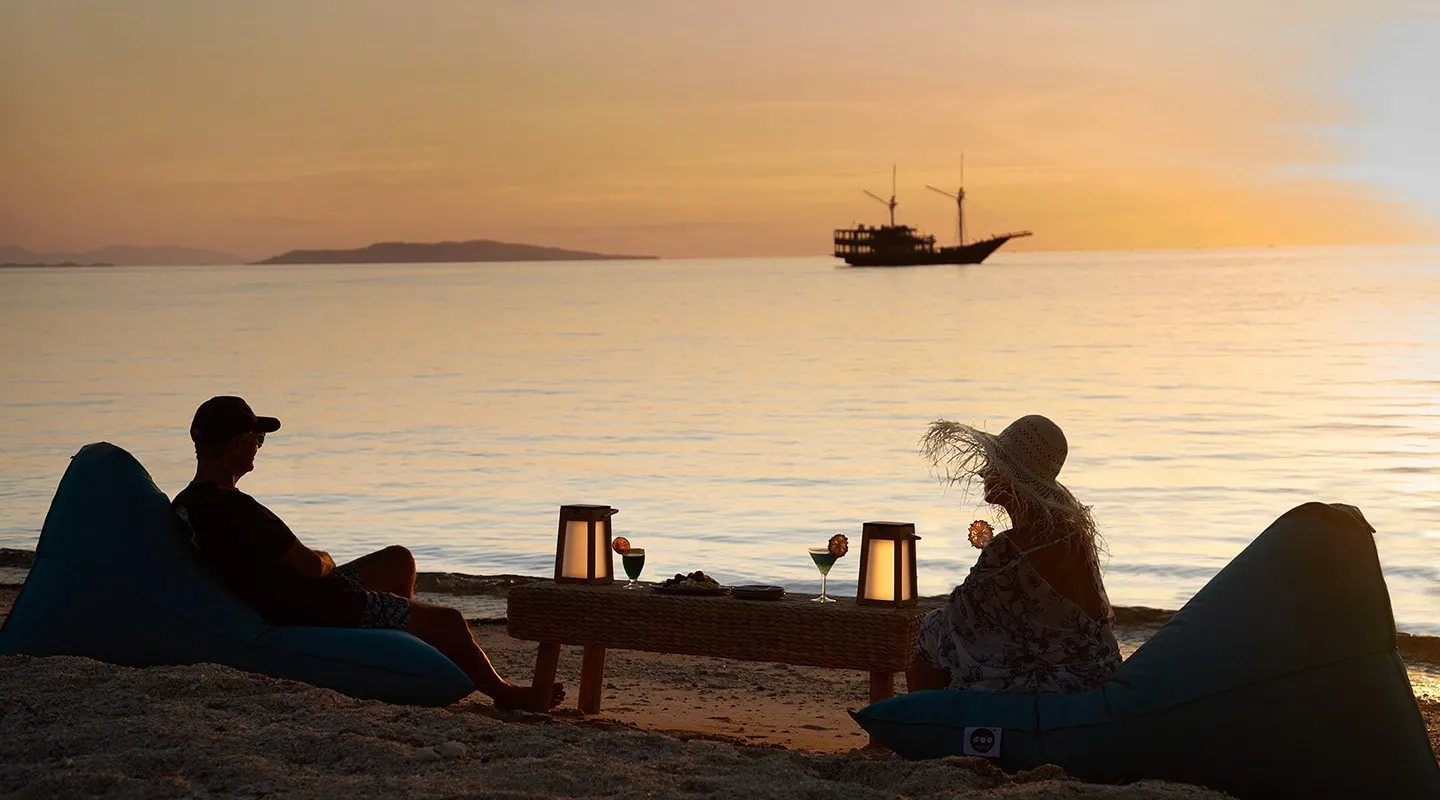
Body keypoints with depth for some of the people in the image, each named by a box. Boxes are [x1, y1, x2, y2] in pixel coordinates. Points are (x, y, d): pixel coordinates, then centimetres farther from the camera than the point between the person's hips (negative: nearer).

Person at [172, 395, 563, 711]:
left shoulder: (185, 504, 1)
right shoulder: (234, 508, -30)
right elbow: (310, 566, -25)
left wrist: (314, 560, 10)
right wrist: (324, 558, -1)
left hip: (279, 607, 10)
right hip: (320, 617, -10)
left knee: (398, 560, 27)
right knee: (449, 622, 3)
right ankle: (504, 694, 27)